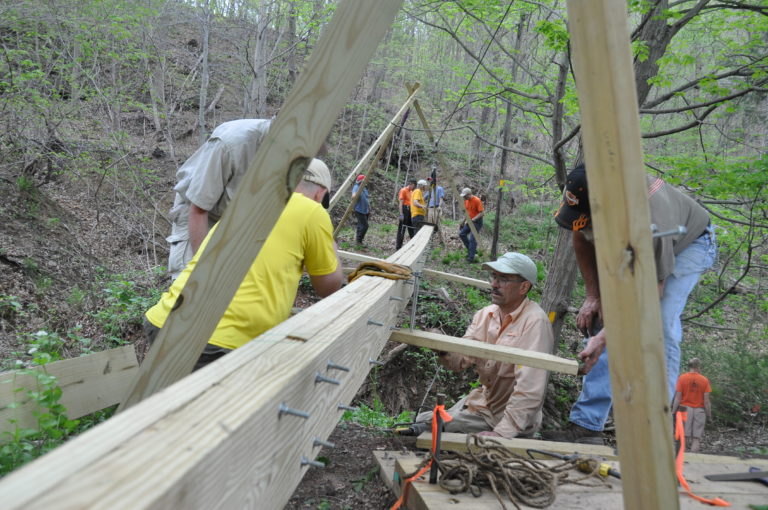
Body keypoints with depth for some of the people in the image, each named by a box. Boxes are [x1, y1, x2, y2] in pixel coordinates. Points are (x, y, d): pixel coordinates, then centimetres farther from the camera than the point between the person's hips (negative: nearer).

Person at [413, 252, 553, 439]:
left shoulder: (534, 322, -22)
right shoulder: (485, 314, 2)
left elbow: (529, 388, -27)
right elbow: (461, 359, 0)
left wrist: (502, 432, -29)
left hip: (515, 419, -6)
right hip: (482, 403, 6)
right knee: (422, 425, -2)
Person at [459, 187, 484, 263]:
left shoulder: (477, 201, -20)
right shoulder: (466, 201, 4)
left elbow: (482, 213, -22)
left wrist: (473, 219, -27)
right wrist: (464, 221, 13)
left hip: (477, 222, -9)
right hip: (469, 221, 9)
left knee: (472, 239, -11)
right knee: (462, 234, 6)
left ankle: (471, 257, -7)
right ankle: (471, 249, 17)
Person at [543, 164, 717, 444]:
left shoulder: (650, 223, -45)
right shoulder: (584, 195, -28)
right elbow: (581, 241, -5)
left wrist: (603, 337, -37)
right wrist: (593, 296, -7)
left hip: (688, 243, -5)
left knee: (659, 326, -24)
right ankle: (586, 425, -8)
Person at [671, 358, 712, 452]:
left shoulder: (682, 378, -3)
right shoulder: (705, 380, -3)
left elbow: (678, 397, -6)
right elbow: (706, 400, -3)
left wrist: (673, 412, -1)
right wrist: (709, 415, 6)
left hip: (685, 410, 0)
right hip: (699, 411, 0)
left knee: (684, 437, 5)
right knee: (696, 438, 4)